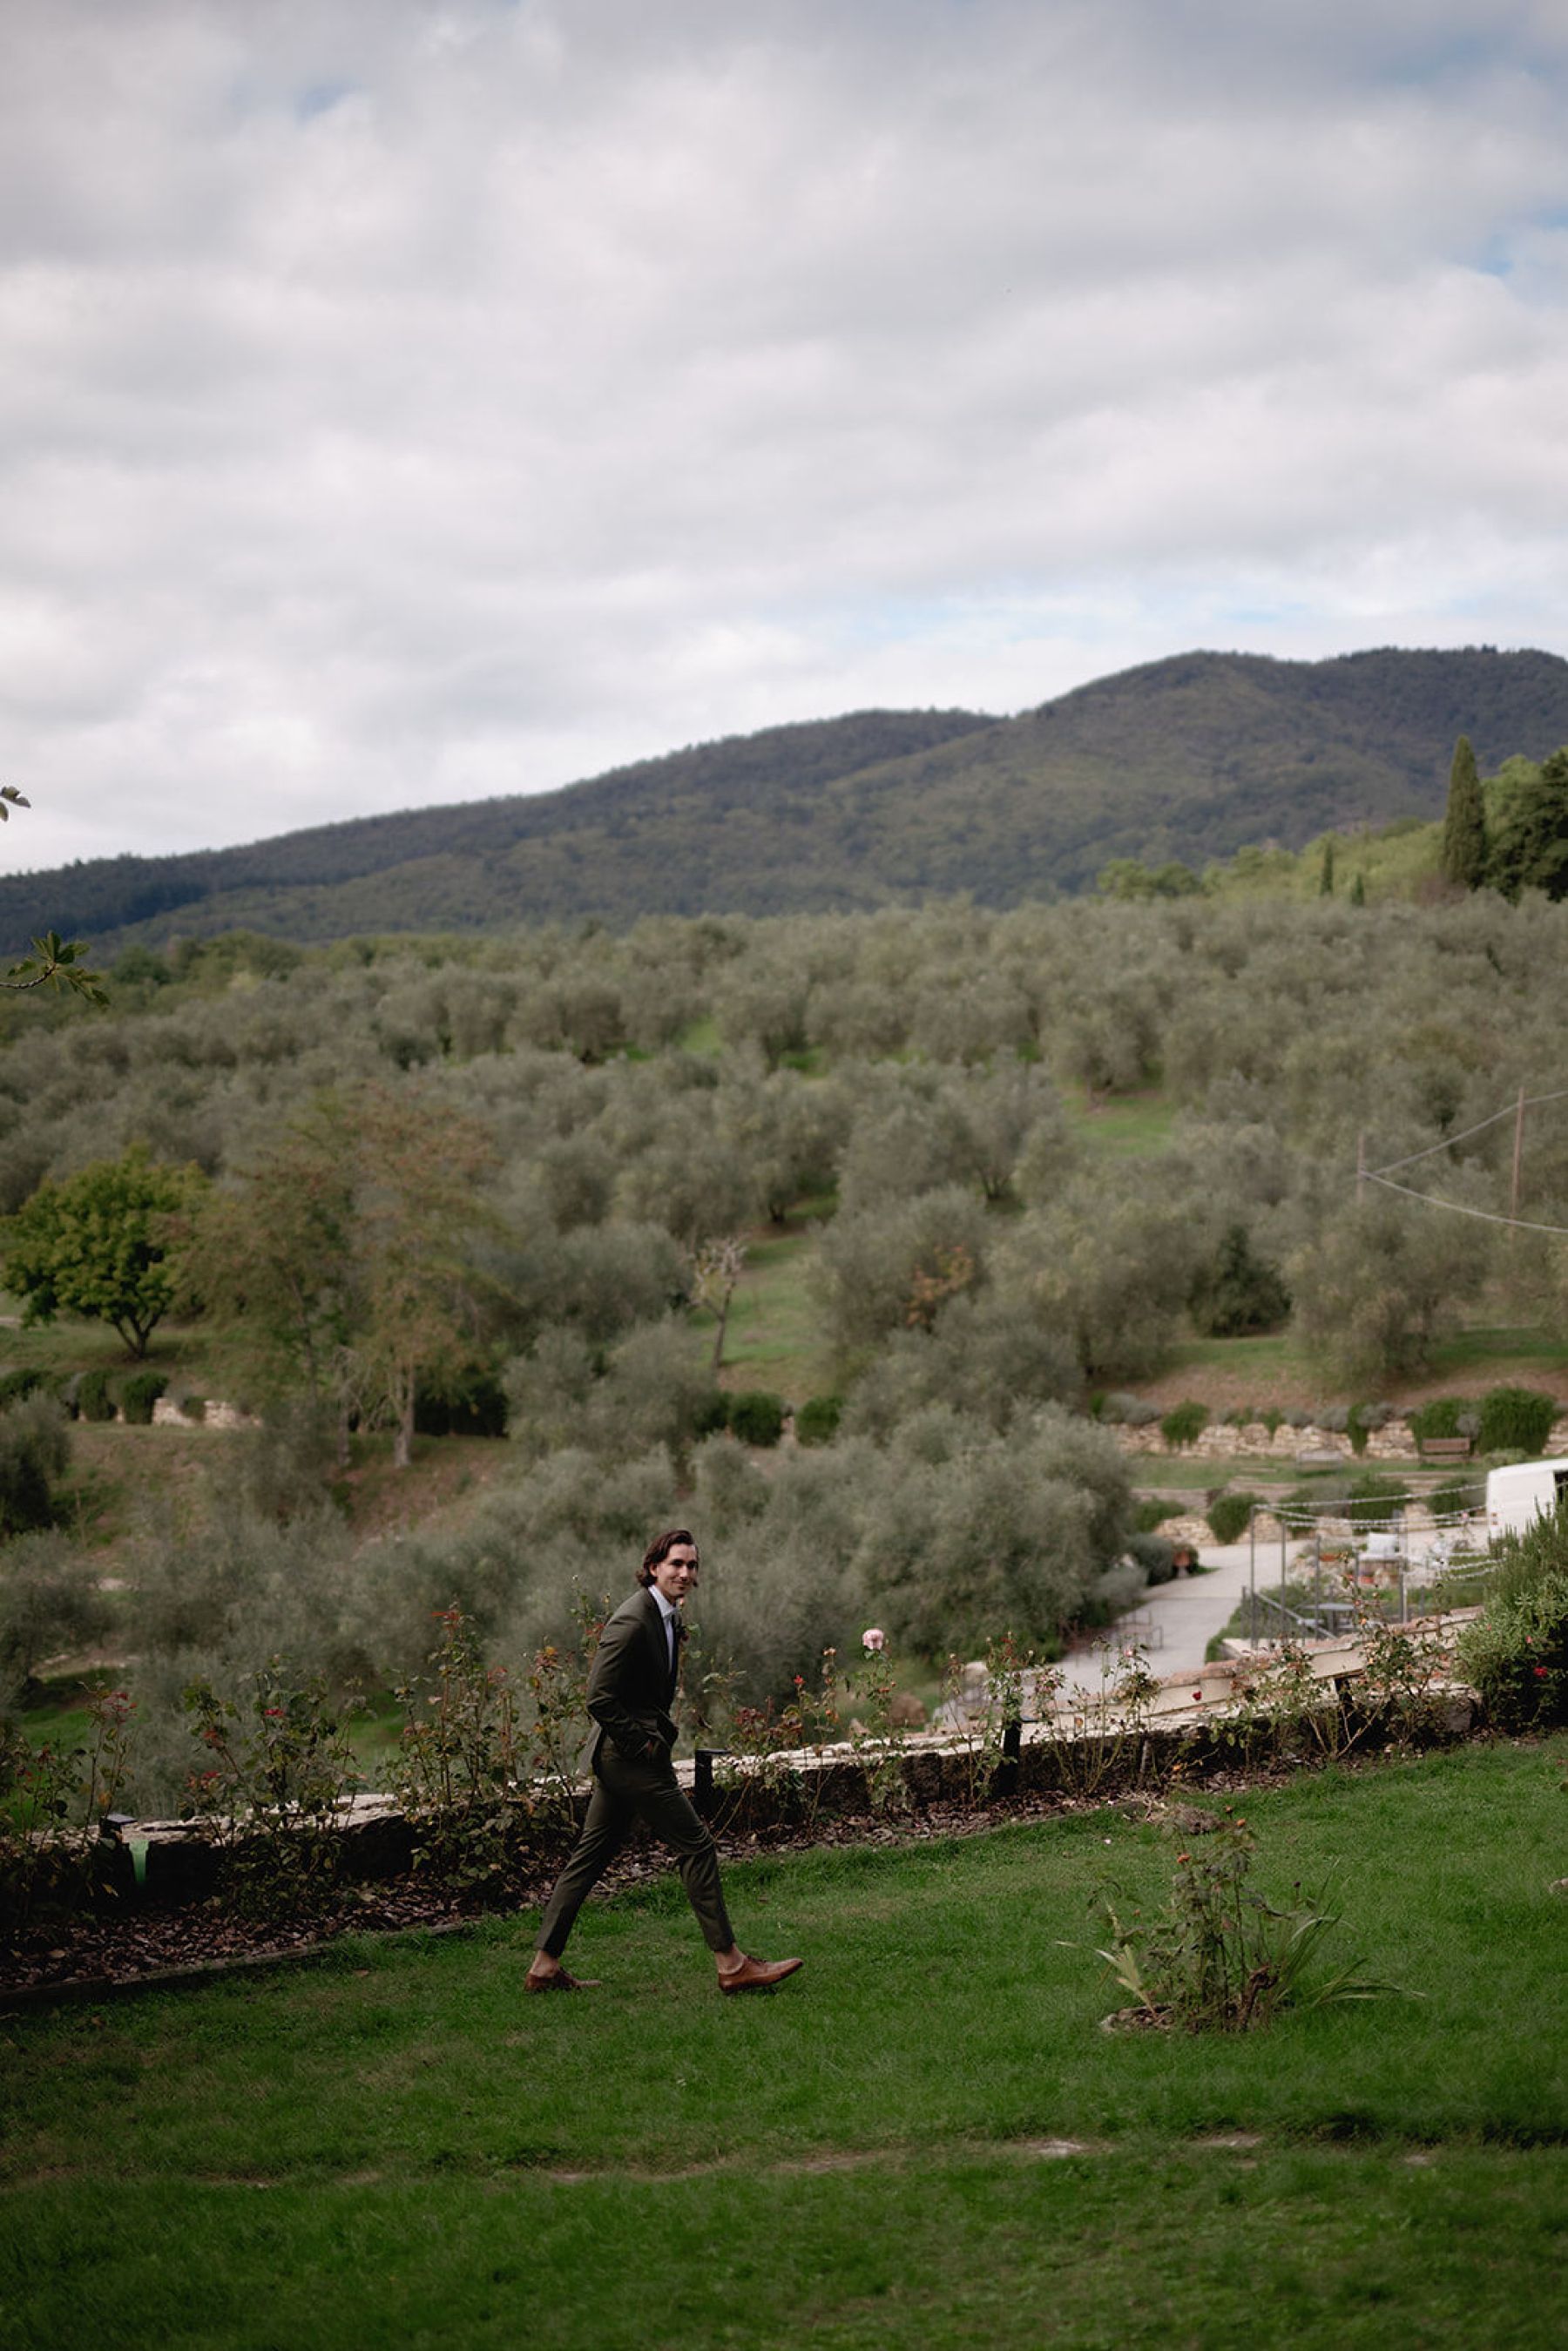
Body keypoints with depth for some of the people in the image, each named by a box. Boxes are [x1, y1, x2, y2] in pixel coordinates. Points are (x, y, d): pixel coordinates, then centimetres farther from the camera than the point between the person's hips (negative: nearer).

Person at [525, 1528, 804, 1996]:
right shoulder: (631, 1622, -20)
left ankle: (544, 1967, 14)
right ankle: (731, 1965, -1)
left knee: (591, 1855, 10)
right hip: (630, 1755, -10)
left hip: (621, 1757, 10)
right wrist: (644, 1745, -16)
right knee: (697, 1845, -5)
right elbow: (599, 1698, -22)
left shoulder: (670, 1619, 12)